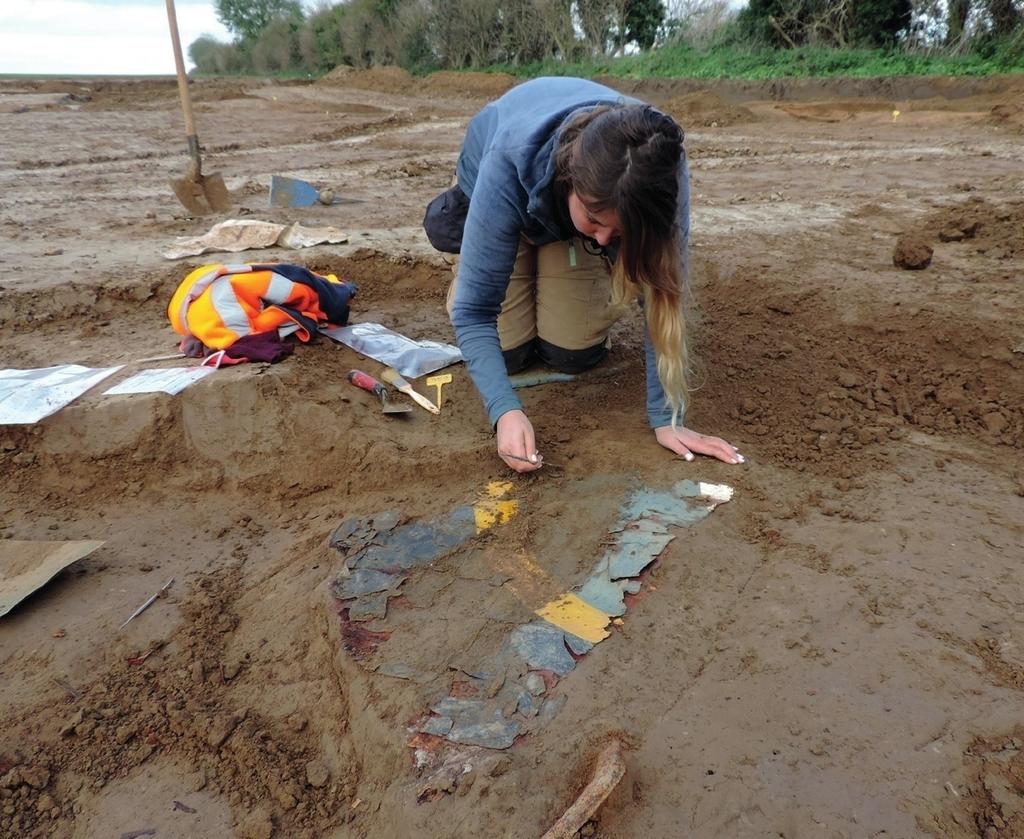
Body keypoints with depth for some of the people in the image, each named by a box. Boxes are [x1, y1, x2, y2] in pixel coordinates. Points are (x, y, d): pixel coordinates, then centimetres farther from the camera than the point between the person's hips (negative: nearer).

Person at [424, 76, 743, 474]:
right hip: (505, 194, -1)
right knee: (507, 349, -7)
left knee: (573, 353, -9)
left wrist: (666, 417, -35)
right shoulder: (509, 163, -44)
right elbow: (475, 309, -40)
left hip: (571, 200, 2)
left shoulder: (659, 173, -39)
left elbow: (663, 296, -31)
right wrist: (506, 411, -52)